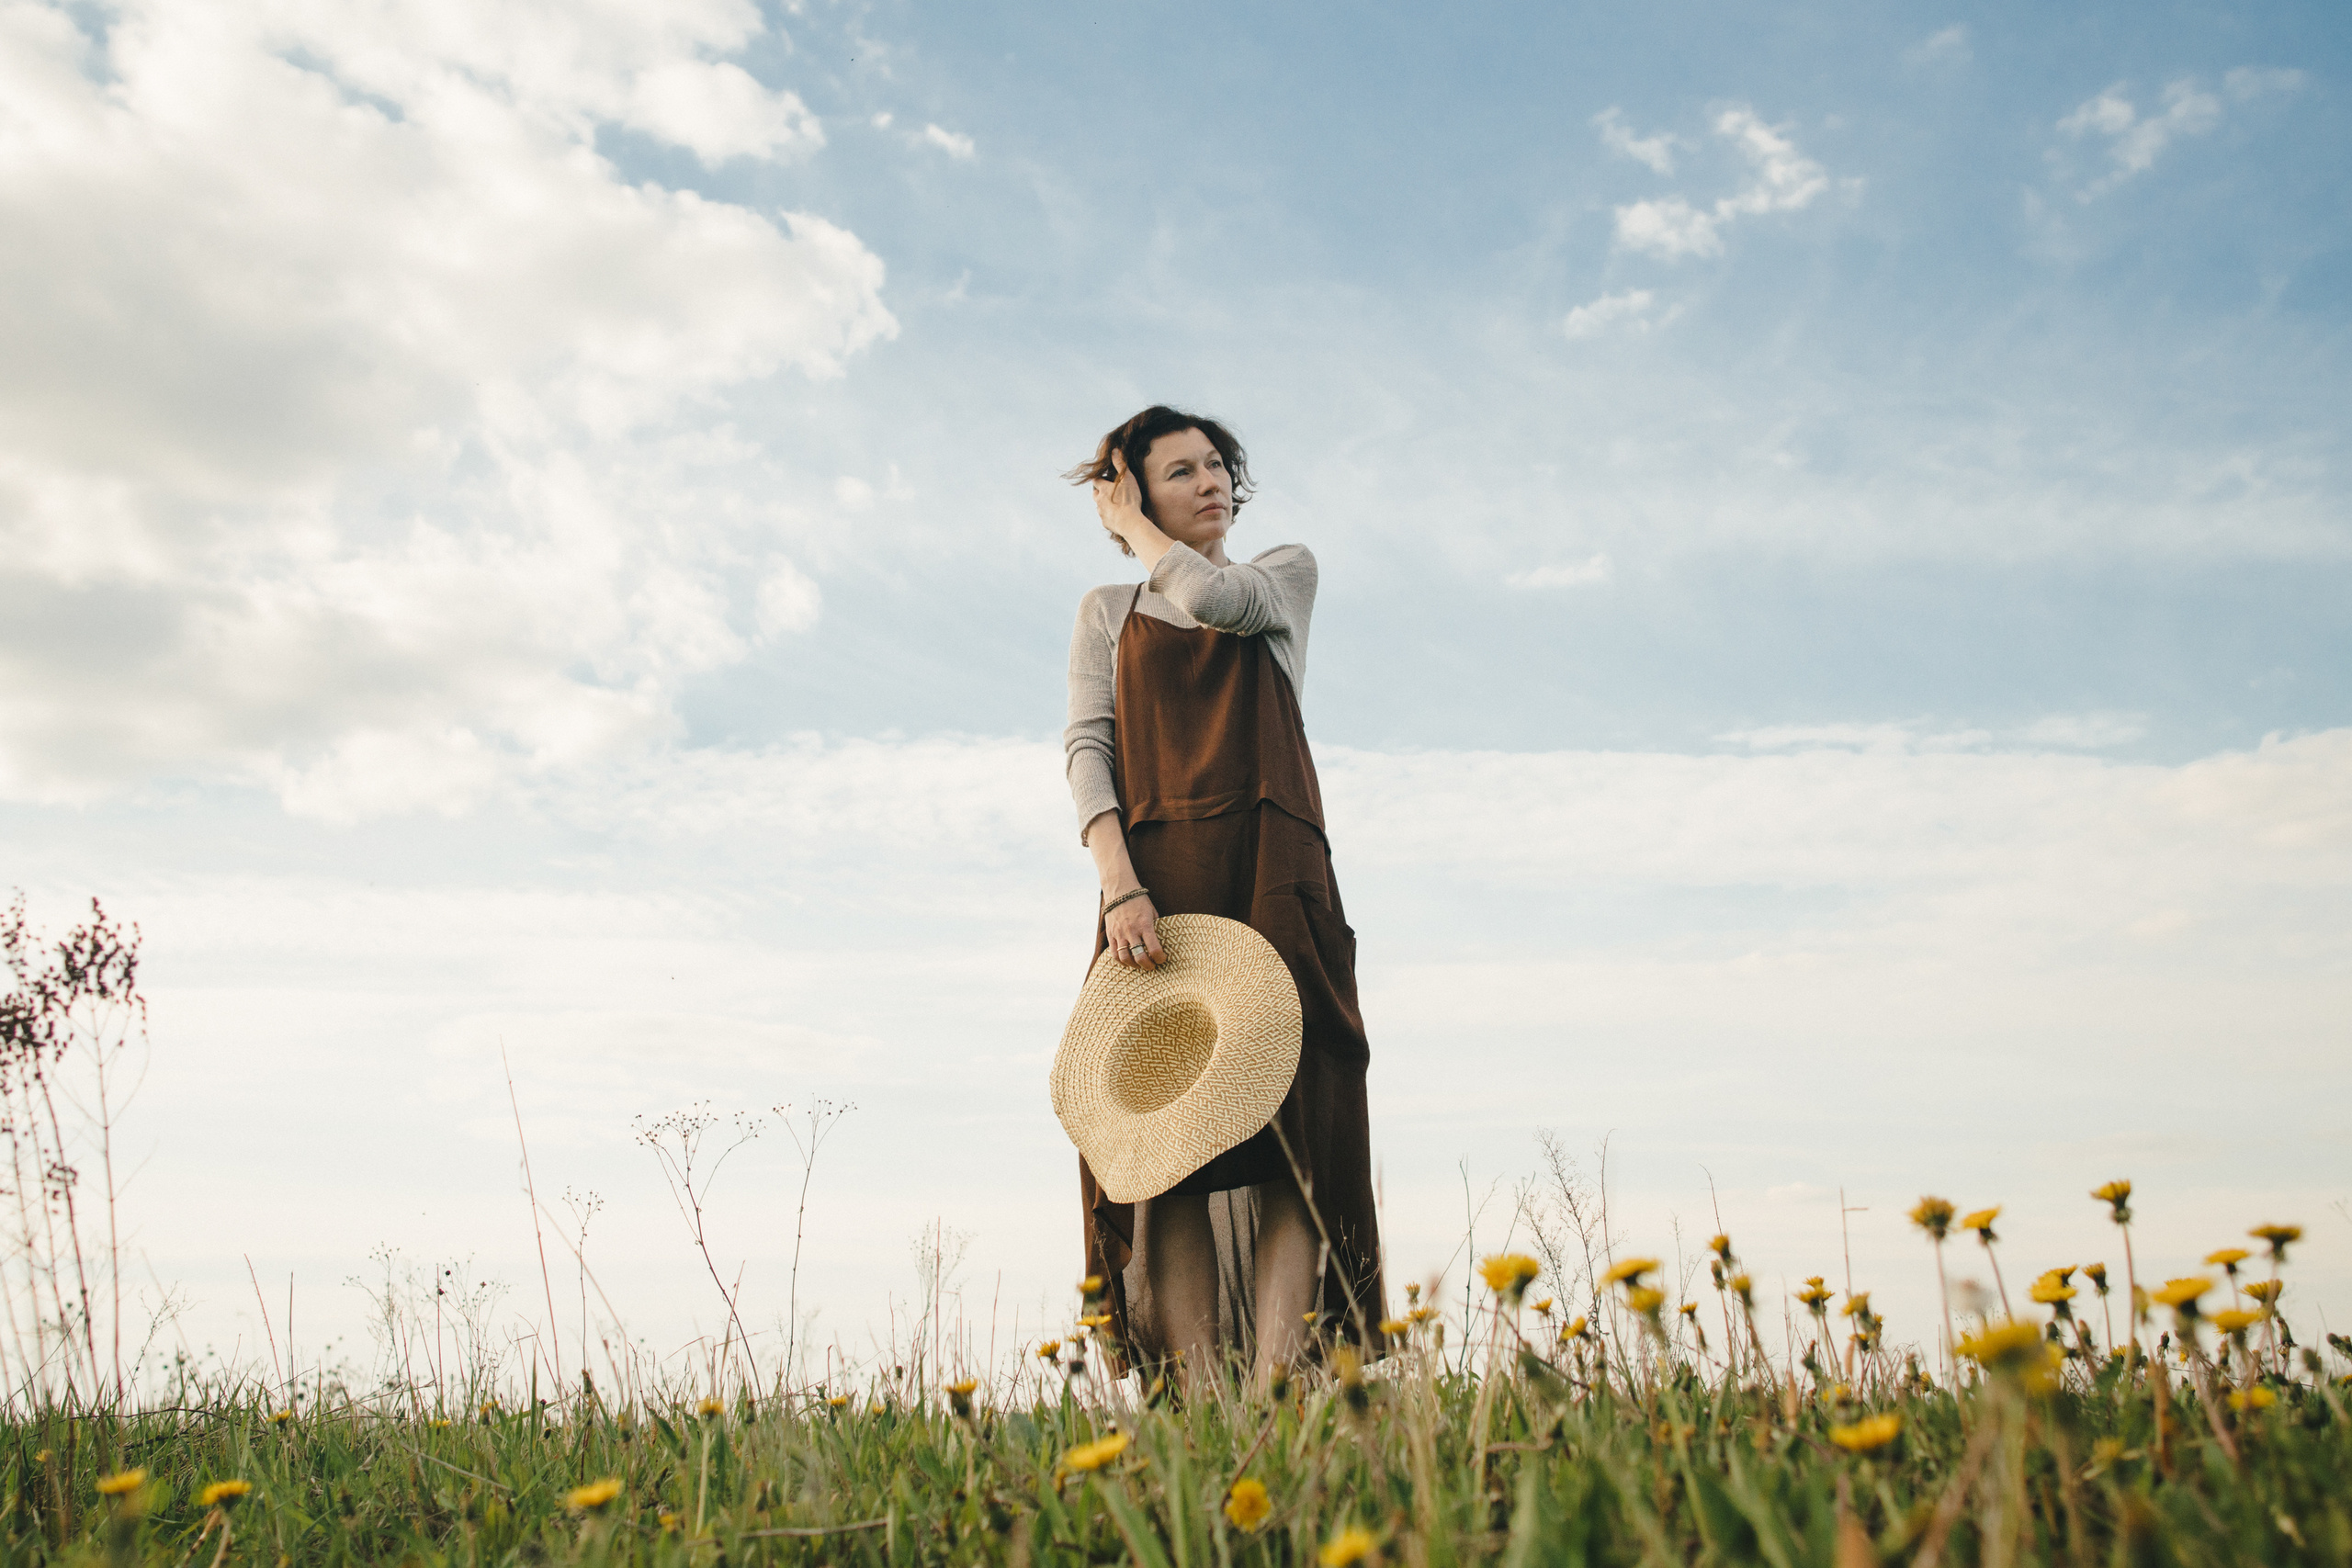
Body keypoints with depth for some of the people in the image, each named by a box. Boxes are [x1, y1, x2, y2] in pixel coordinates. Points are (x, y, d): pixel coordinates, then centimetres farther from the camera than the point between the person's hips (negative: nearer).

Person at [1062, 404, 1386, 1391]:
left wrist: (1134, 527, 13)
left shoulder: (1286, 573, 21)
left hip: (1274, 874, 0)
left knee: (1293, 1119, -14)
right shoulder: (1107, 613, 20)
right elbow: (1085, 747, 4)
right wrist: (1119, 885, -12)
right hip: (1153, 879, 0)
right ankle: (1195, 1393, -11)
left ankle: (1277, 1384, -18)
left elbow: (1212, 598, -4)